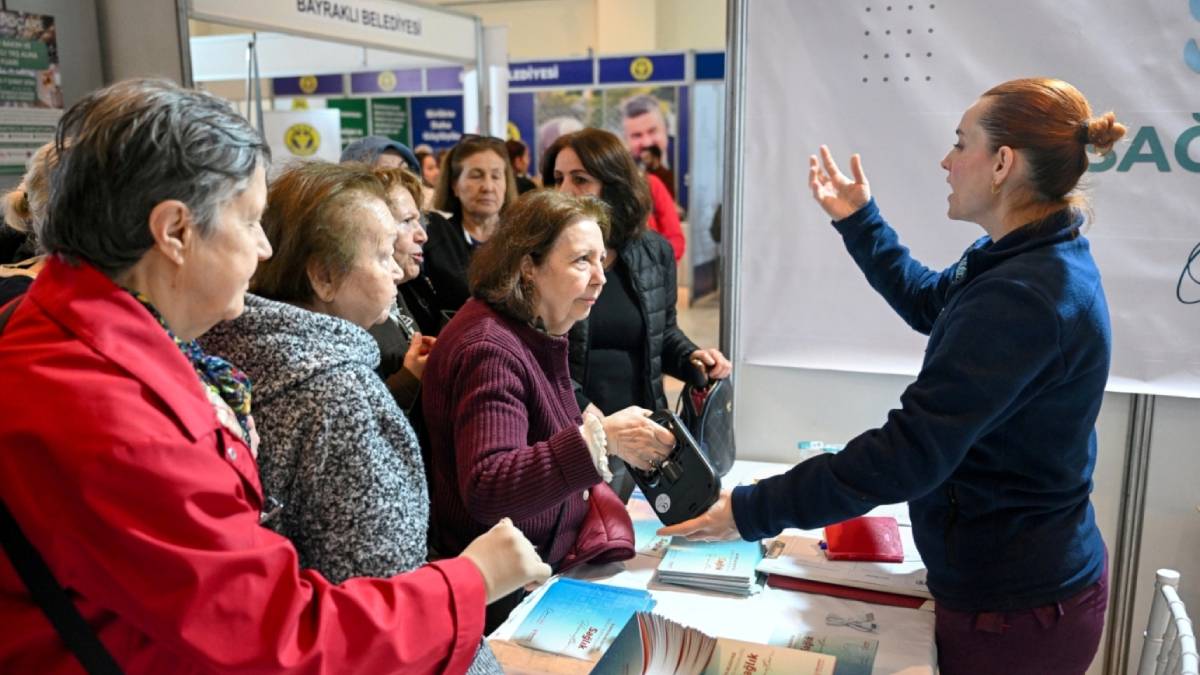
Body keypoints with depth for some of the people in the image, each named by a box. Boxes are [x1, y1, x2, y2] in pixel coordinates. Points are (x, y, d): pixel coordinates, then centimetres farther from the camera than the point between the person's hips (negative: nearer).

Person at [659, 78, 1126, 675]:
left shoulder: (1022, 299, -30)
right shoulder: (1036, 258, 2)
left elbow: (910, 453, -32)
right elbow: (928, 302, 21)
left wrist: (752, 512, -28)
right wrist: (858, 221, 20)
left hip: (1015, 607, -9)